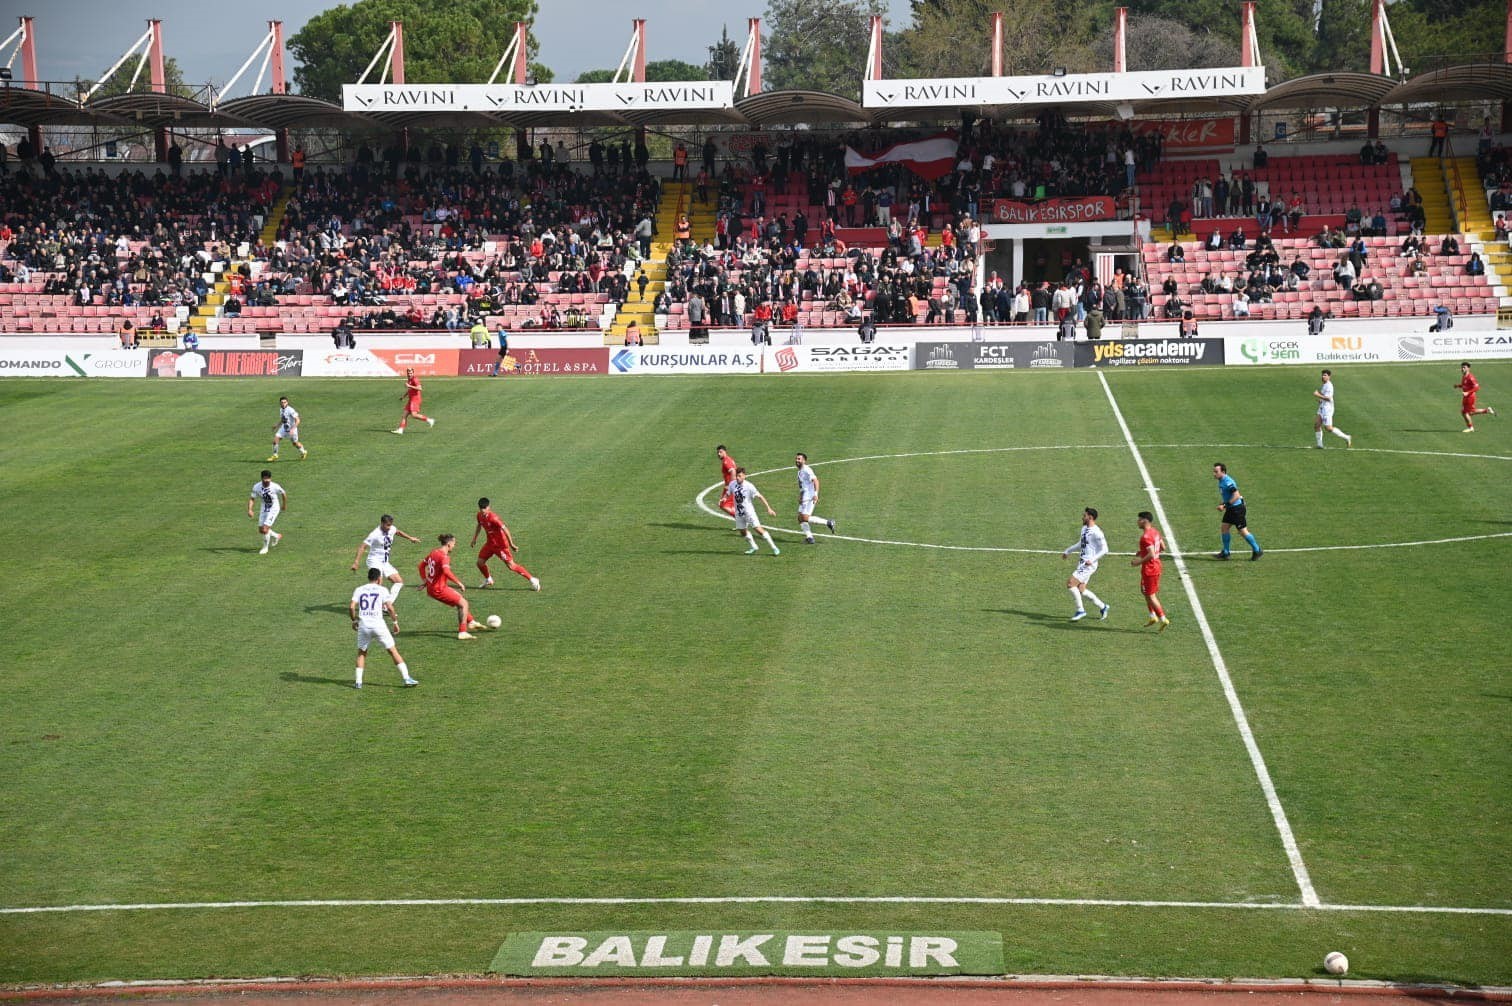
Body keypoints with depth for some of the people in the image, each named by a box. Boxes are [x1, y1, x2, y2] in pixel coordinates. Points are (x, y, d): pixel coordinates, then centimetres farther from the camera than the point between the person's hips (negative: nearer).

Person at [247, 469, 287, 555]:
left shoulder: (275, 486, -23)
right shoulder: (257, 487, -16)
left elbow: (283, 494, -3)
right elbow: (252, 499, -9)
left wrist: (284, 505, 12)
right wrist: (249, 509, -26)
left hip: (273, 509, -5)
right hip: (264, 509, 5)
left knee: (265, 529, -16)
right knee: (261, 530, 11)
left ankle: (265, 547, 7)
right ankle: (276, 536, 39)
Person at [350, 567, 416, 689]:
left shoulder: (359, 590, 10)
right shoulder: (382, 590, 5)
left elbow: (352, 607, -1)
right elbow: (389, 607, -4)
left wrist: (354, 620, 15)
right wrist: (395, 622, 7)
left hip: (363, 625, 2)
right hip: (378, 624, -2)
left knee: (361, 652, 19)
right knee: (393, 650, 6)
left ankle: (358, 681, 10)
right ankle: (407, 678, 3)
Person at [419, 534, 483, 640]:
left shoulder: (434, 552, 8)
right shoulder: (444, 556, -20)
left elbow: (422, 565, 18)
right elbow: (446, 571, -36)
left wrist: (425, 580, 19)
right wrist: (458, 583, -28)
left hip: (431, 587, 10)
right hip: (439, 589, -10)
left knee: (459, 598, 27)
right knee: (463, 604, -3)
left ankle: (470, 622, 41)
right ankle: (462, 632, -7)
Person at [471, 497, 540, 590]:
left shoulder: (493, 518, -27)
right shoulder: (480, 516, -2)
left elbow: (505, 529, -26)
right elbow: (479, 526, 20)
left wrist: (511, 544, -24)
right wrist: (474, 539, 21)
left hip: (501, 545, -7)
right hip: (490, 543, 7)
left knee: (511, 566, -8)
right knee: (480, 562, 5)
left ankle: (533, 580, -1)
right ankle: (488, 580, 33)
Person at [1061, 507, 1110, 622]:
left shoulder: (1096, 532, -16)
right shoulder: (1084, 528, 13)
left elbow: (1104, 550, -16)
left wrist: (1092, 560, -24)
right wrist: (1067, 551, 26)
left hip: (1088, 565, -10)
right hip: (1082, 563, 10)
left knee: (1070, 583, -16)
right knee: (1081, 589, 11)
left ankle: (1080, 610, -5)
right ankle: (1103, 607, 25)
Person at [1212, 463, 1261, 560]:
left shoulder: (1228, 482, -23)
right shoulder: (1221, 482, 8)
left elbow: (1236, 496, -29)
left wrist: (1225, 505, -25)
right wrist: (1222, 503, 10)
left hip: (1237, 508, -10)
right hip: (1230, 509, 10)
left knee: (1243, 531, -2)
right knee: (1224, 527, 7)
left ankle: (1257, 550, 11)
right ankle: (1225, 553, 15)